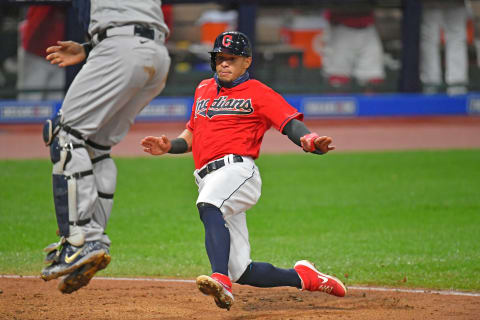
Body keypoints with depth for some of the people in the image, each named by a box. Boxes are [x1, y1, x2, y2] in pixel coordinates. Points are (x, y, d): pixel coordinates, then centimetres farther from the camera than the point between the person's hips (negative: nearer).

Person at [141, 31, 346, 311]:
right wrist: (168, 147, 11)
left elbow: (291, 122, -7)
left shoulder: (258, 93, 6)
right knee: (242, 272, 2)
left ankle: (221, 281, -58)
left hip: (238, 170, -7)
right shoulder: (204, 89, 26)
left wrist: (312, 142, -28)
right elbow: (192, 135, 32)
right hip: (208, 180, 7)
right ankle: (302, 277, 24)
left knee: (209, 206, -41)